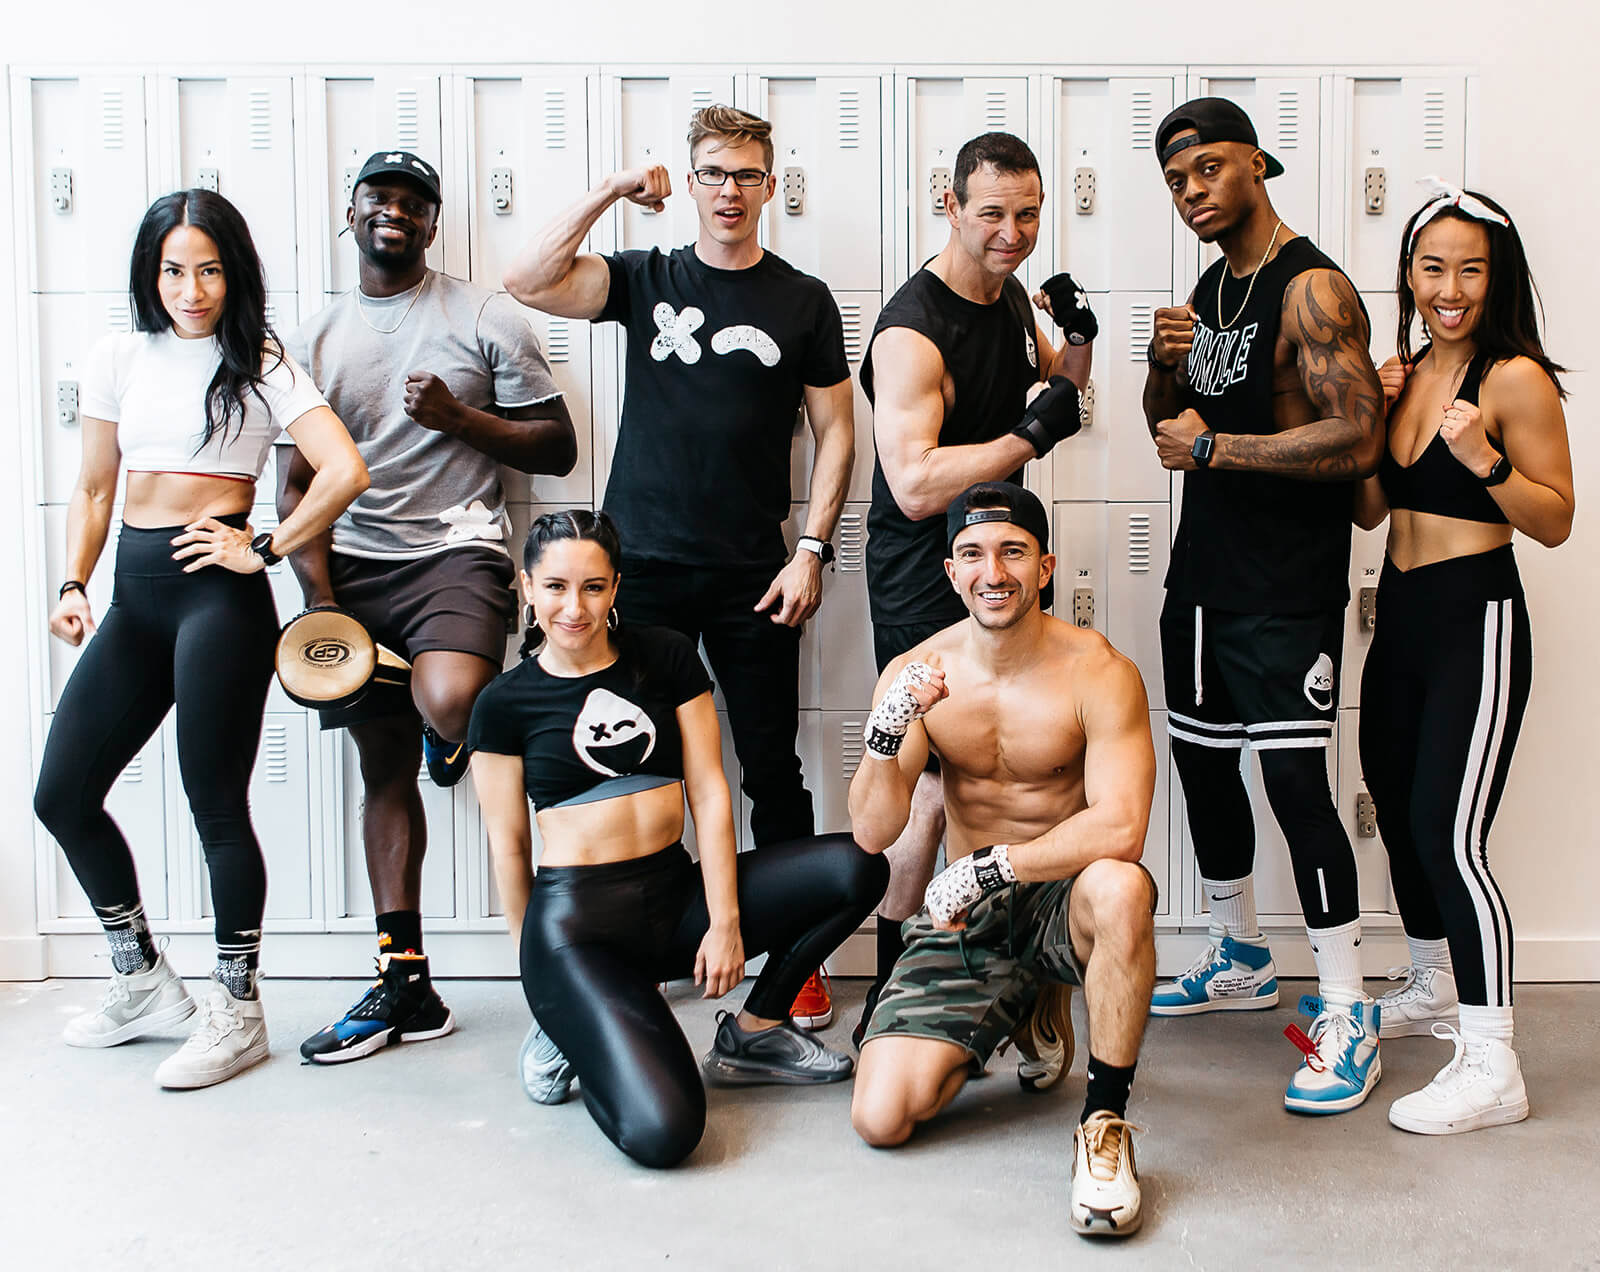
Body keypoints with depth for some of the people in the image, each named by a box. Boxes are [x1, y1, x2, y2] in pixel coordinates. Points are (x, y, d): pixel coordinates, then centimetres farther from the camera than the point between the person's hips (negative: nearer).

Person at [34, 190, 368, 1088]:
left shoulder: (263, 365, 0)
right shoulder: (119, 360, 14)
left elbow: (346, 471, -13)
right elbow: (94, 489, 18)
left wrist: (264, 551, -11)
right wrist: (74, 586, 6)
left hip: (217, 590, -6)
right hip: (135, 592, 6)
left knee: (216, 804, -3)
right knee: (63, 794, 5)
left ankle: (238, 1012, 13)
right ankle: (145, 982, 24)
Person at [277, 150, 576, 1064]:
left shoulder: (486, 318, 3)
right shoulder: (317, 338, 13)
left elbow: (558, 446, 2)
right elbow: (297, 481, 11)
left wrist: (457, 417, -13)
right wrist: (320, 597, -2)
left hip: (456, 550, -4)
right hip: (355, 567, 4)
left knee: (450, 704, -33)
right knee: (385, 768, 7)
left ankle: (450, 736, 8)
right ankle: (405, 982, 13)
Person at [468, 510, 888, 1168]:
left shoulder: (667, 657, 5)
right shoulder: (505, 704, -2)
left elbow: (709, 793, 2)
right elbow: (508, 844, 3)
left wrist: (726, 921, -4)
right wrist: (542, 966, 8)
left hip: (676, 893, 4)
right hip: (576, 918, -4)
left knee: (857, 869, -13)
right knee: (661, 1132, -24)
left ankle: (754, 1030, 6)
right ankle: (573, 1025, 8)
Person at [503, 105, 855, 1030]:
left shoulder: (804, 300, 6)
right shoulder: (644, 279, 7)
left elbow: (836, 431, 5)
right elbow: (528, 283, -8)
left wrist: (812, 550, -4)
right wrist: (610, 192, -11)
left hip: (753, 578, 0)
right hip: (644, 568, 1)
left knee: (772, 765, 4)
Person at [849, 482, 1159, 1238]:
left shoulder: (1099, 674, -14)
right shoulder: (915, 676, -4)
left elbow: (1121, 828, -25)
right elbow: (872, 832, -10)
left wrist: (991, 867, -25)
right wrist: (887, 731, -28)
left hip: (1064, 900, -3)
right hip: (965, 918, 3)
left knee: (1118, 887, -40)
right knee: (880, 1119, -11)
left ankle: (1105, 1123, -18)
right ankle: (1018, 1011, 20)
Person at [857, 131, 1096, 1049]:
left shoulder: (1012, 296, 7)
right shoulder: (913, 332, -22)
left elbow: (1051, 391, 23)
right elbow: (916, 486, -30)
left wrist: (1077, 340, 2)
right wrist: (1031, 435, -28)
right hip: (924, 584, -9)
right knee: (935, 785, -8)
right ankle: (890, 995, 5)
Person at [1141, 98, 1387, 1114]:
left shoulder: (1313, 289, -13)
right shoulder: (1211, 288, 14)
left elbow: (1358, 440, -23)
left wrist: (1213, 448, -19)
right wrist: (1168, 365, -2)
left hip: (1287, 590, -9)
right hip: (1202, 573, 9)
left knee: (1295, 780, -9)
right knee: (1204, 763, 15)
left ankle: (1347, 1014, 2)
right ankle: (1242, 960, 33)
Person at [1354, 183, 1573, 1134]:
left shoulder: (1515, 378, -10)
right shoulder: (1407, 372, 10)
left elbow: (1556, 521, -10)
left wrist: (1485, 460, -25)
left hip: (1476, 621, -8)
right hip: (1401, 617, 8)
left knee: (1450, 833, -12)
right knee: (1398, 811, 18)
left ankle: (1494, 1070, -5)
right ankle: (1432, 990, 40)